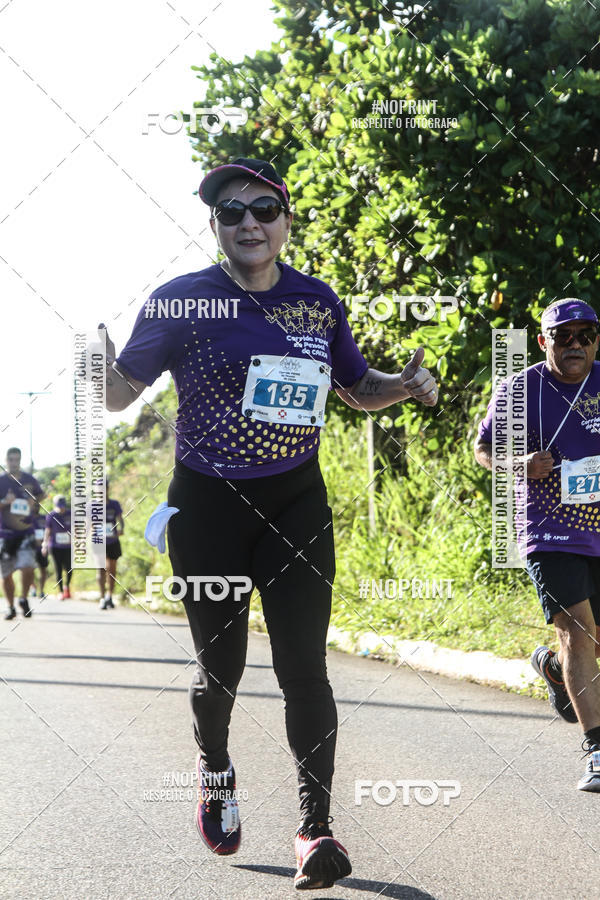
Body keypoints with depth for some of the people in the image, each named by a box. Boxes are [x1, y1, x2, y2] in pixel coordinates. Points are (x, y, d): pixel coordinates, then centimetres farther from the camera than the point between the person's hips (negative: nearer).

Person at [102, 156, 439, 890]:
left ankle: (316, 828, -3)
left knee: (303, 666, -7)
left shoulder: (317, 302, 3)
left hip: (296, 503, 1)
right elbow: (118, 394, -3)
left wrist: (404, 384, -5)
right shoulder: (181, 301, -6)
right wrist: (96, 357, -25)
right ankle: (215, 769, 40)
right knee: (220, 665, 8)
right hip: (207, 507, -1)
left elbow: (357, 389, 17)